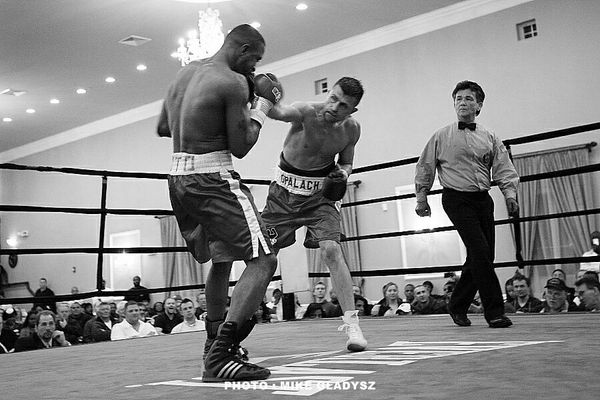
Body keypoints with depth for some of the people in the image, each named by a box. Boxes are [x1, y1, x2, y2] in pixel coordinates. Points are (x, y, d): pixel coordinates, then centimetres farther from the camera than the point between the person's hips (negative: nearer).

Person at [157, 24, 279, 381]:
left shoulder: (187, 72, 13)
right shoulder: (233, 83, -12)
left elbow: (163, 128, 22)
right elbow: (240, 147, -9)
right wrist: (262, 104, 1)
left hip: (179, 179, 9)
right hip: (213, 180, -9)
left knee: (221, 259, 24)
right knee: (263, 260, -10)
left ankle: (215, 344, 31)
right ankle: (220, 359, -20)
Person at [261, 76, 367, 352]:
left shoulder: (351, 129, -9)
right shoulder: (306, 113, -23)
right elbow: (275, 111, -45)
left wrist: (343, 174, -13)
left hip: (320, 194, 1)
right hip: (284, 192, -1)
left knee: (331, 250, -19)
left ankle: (351, 323, -12)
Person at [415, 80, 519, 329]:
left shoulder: (490, 138, 13)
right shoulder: (442, 137, 5)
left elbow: (504, 169, 6)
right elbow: (425, 168, 10)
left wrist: (510, 194, -9)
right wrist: (421, 197, 7)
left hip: (483, 199, 5)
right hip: (456, 199, -5)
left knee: (481, 257, 6)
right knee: (480, 251, -16)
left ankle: (457, 306, 23)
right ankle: (494, 312, -11)